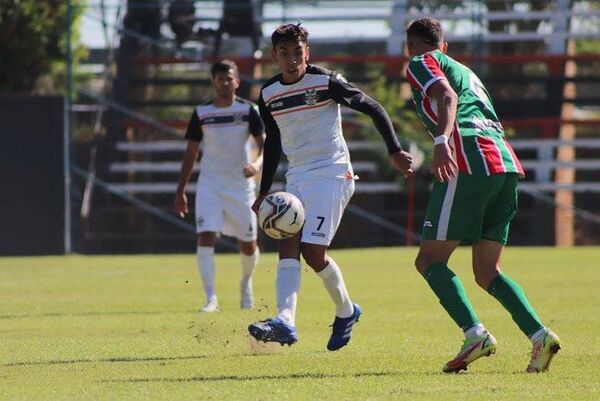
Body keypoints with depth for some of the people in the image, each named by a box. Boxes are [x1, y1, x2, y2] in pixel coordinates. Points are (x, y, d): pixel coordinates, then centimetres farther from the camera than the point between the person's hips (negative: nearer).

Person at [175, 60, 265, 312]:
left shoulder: (248, 110, -2)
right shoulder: (201, 114, 3)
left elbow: (264, 144, -7)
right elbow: (190, 154, 9)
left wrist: (257, 164, -30)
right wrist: (180, 191, 6)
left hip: (241, 185, 0)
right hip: (209, 184, 0)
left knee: (248, 244, 6)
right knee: (206, 236, -17)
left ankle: (246, 283, 38)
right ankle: (211, 299, -19)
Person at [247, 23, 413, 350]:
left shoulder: (326, 82, -9)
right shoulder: (268, 95, 8)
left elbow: (373, 108, -2)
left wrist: (395, 151, -9)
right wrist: (264, 191, 21)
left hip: (332, 173, -6)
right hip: (297, 177, 6)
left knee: (312, 251, -15)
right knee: (288, 246, -12)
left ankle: (346, 311, 7)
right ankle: (285, 322, -24)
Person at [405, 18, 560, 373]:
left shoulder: (421, 63, 10)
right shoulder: (465, 70, 32)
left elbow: (447, 96, -10)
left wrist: (442, 140, -26)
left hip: (470, 162, -8)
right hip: (507, 164, 8)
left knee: (429, 261, -3)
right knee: (487, 272, 10)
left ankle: (475, 334, -20)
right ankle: (539, 335, -9)